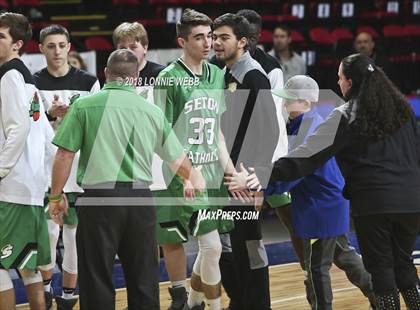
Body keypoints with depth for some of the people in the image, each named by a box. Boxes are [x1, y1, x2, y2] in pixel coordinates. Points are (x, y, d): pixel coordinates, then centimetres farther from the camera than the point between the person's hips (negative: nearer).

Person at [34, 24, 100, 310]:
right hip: (45, 166, 0)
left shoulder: (88, 82, 3)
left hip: (78, 166, 0)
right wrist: (51, 114, -15)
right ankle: (46, 286, 17)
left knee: (74, 232, 3)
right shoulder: (33, 83, 3)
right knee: (49, 230, -5)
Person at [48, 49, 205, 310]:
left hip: (99, 200, -3)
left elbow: (65, 155, -3)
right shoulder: (153, 111, 8)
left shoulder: (84, 105, -1)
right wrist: (196, 179, 35)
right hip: (140, 200, 3)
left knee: (97, 280, 2)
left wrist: (56, 196, 9)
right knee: (144, 280, 11)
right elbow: (179, 161, 15)